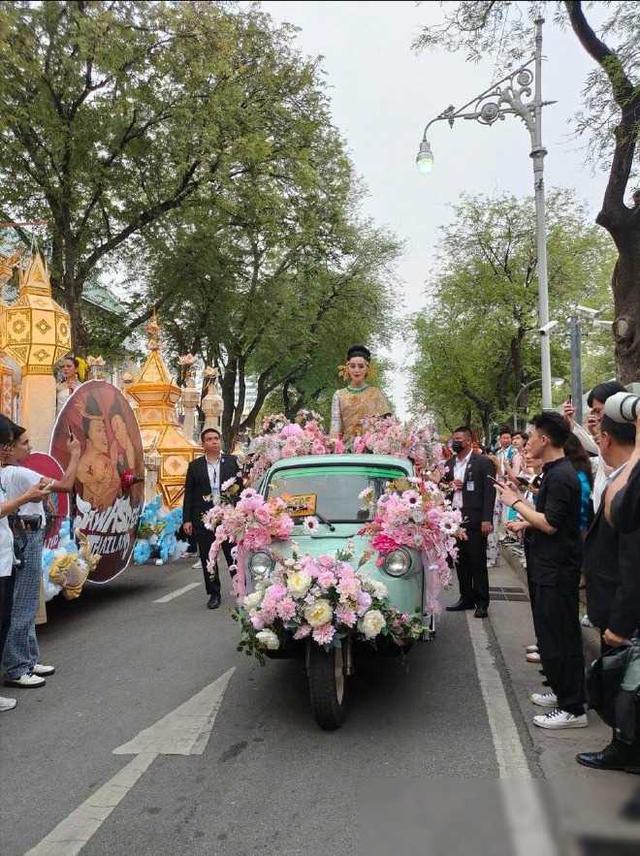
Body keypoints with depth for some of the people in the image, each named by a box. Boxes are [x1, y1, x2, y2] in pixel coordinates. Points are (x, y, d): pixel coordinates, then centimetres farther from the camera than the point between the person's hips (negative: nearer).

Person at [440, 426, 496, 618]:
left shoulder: (483, 462, -5)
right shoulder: (449, 464, 14)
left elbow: (489, 491, -9)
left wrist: (487, 519, -16)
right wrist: (449, 485, -3)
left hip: (474, 519, -6)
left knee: (478, 562, 1)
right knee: (460, 561, 11)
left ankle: (482, 602, 10)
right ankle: (466, 598, 22)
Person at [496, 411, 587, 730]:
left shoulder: (561, 476, -19)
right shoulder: (554, 472, 12)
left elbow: (550, 524, -23)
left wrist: (516, 502, -15)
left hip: (558, 570, -10)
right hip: (550, 567, 10)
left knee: (559, 637, -3)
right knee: (550, 633, 19)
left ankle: (572, 708, 7)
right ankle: (561, 691, 32)